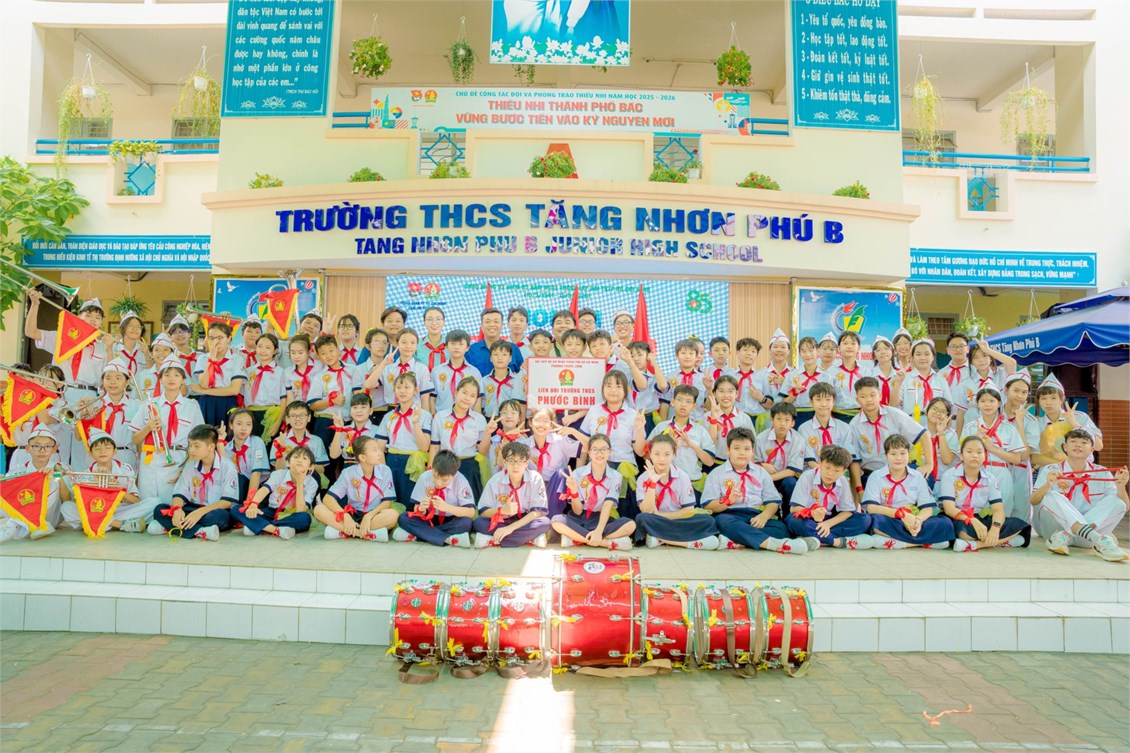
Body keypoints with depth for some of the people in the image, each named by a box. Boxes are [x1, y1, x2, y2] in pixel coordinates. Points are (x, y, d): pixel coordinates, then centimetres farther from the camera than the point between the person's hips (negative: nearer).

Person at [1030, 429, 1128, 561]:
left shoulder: (1103, 474, 9)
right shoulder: (1050, 471, 3)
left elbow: (1124, 507, 3)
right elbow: (1033, 502, -9)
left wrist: (1121, 487, -17)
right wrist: (1047, 485, -30)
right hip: (1054, 526, -2)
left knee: (1116, 503, -17)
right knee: (1052, 497, -27)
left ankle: (1063, 537, -31)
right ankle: (1099, 541, -43)